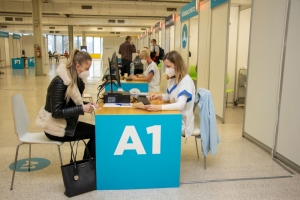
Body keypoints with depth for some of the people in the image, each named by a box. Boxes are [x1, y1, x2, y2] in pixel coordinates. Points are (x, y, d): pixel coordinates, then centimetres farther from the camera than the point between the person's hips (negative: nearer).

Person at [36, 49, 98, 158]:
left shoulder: (77, 80, 3)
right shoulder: (60, 82, -24)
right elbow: (56, 112, -25)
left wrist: (86, 105, -7)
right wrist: (82, 109, -27)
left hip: (64, 123, 8)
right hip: (55, 127, -8)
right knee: (96, 133, -11)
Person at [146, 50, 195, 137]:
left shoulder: (186, 81, -20)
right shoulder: (172, 79, 6)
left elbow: (180, 105, -31)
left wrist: (159, 107, -41)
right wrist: (160, 96, -5)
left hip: (183, 122, -7)